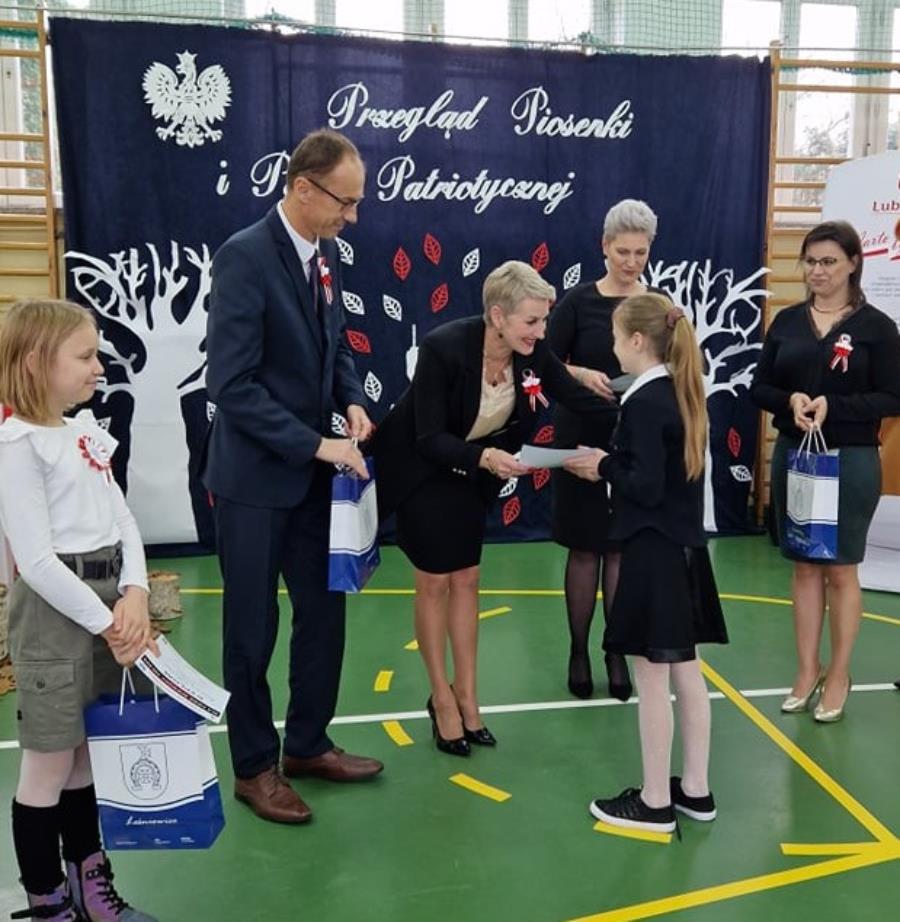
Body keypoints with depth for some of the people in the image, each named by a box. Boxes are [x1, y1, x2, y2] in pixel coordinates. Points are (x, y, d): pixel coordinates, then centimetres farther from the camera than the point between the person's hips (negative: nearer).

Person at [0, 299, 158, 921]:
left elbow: (123, 520, 7)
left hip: (106, 602, 8)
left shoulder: (84, 434, 10)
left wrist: (134, 594, -8)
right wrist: (106, 623, -14)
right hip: (54, 611, -8)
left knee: (88, 754, 19)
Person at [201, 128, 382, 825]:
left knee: (324, 614, 14)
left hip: (311, 475, 7)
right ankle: (255, 767, 24)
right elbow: (232, 385, -23)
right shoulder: (244, 257, -18)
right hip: (256, 477, -7)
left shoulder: (325, 255, 5)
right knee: (253, 629, 7)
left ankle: (308, 745, 32)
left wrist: (352, 400, -3)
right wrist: (317, 444, -22)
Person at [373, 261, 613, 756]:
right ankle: (442, 699, 20)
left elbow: (579, 398, -9)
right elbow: (430, 440, -31)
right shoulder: (443, 347, -33)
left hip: (471, 469, 5)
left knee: (466, 579, 9)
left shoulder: (533, 352, -18)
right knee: (434, 582, 4)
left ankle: (466, 695, 23)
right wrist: (485, 457, -47)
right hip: (420, 468, -5)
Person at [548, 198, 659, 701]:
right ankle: (579, 651, 20)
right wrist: (583, 374, -21)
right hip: (582, 439, -1)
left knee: (623, 548, 7)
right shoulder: (578, 301, -3)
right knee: (585, 547, 6)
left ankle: (618, 652, 19)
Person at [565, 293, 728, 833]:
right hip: (686, 547, 9)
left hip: (654, 552, -9)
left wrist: (604, 467, -7)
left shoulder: (644, 402, -17)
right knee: (686, 670, 15)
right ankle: (696, 790, 26)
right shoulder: (684, 393, 10)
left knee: (652, 677, 2)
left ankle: (656, 803, 14)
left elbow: (647, 488, -22)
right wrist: (612, 464, 8)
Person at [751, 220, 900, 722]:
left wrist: (831, 407, -22)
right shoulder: (787, 321, 5)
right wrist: (791, 401, -17)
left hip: (851, 462, -3)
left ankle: (839, 675, 22)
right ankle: (807, 671, 23)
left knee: (840, 569, 7)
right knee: (804, 566, 11)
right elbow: (760, 388, 4)